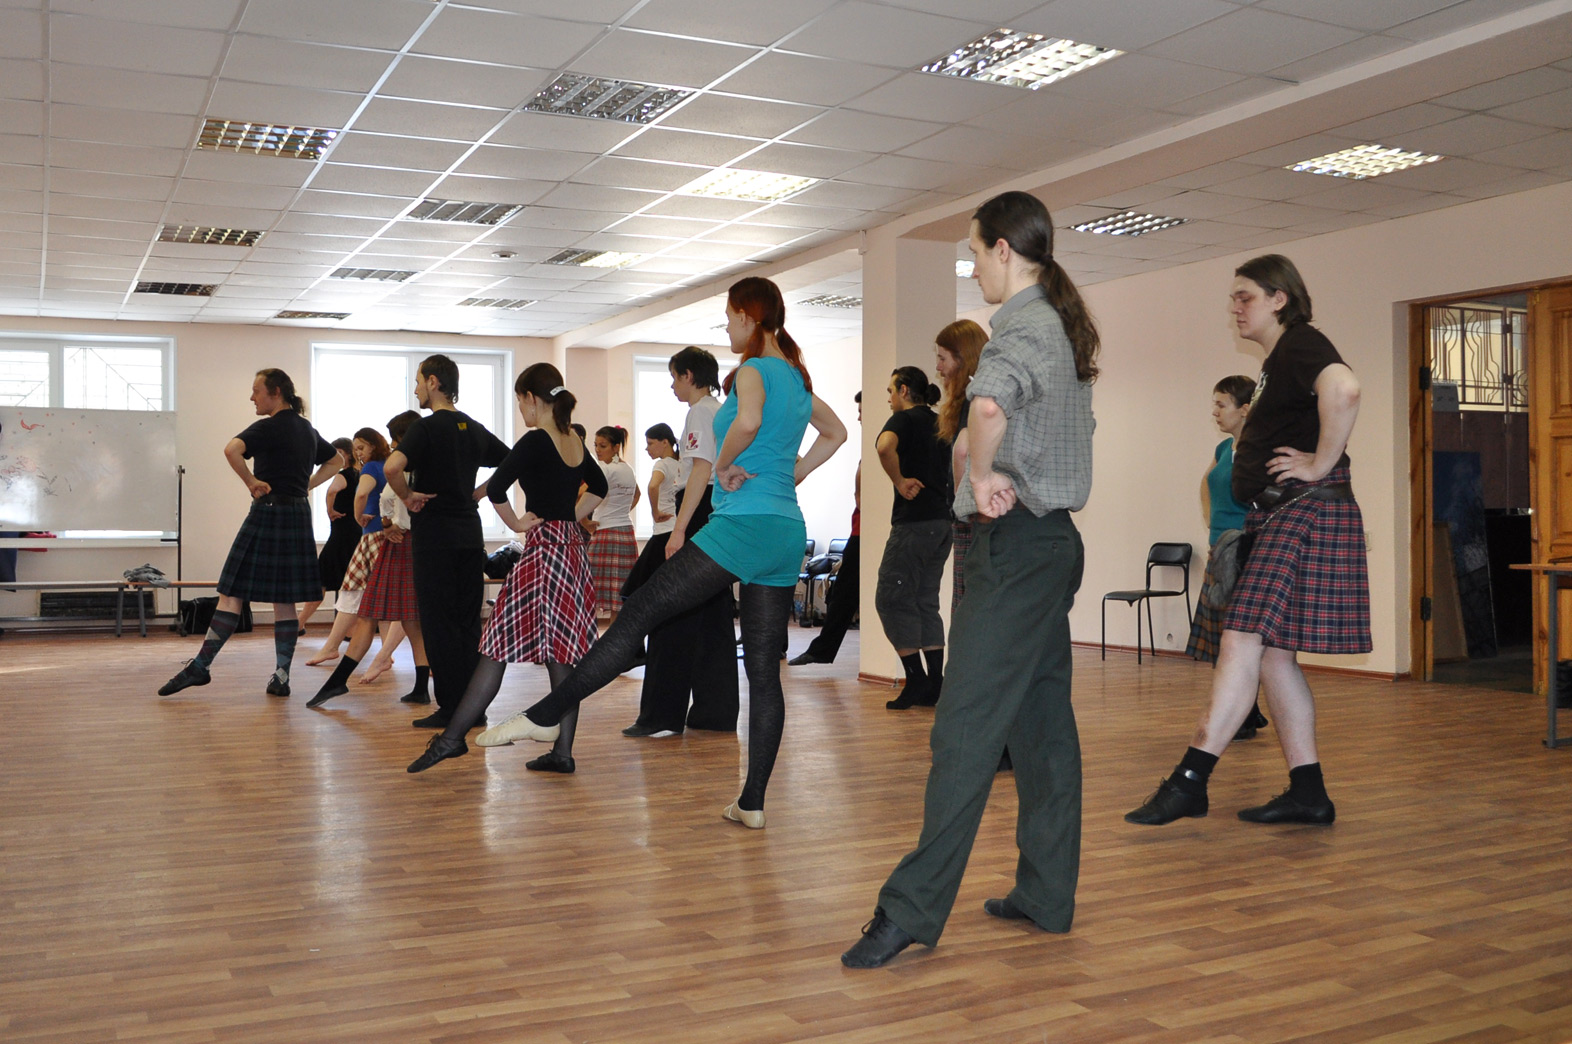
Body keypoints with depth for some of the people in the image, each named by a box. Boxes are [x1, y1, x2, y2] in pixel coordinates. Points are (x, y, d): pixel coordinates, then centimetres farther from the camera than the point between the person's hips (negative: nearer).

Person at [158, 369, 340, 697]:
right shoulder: (307, 429, 13)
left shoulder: (268, 427, -10)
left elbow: (232, 449, -28)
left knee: (232, 594, -3)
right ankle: (281, 676, 6)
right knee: (285, 601, 7)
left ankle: (200, 666, 0)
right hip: (298, 516, 7)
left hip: (268, 513, -7)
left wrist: (252, 482, -16)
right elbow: (334, 461, 27)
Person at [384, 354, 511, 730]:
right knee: (469, 621, 10)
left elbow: (392, 466, -27)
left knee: (439, 621, -1)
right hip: (470, 532, 6)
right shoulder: (475, 428, 10)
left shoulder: (426, 427, -10)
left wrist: (408, 496, -10)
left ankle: (451, 709, 0)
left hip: (435, 533, -6)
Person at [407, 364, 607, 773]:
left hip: (544, 551, -8)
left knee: (497, 648, -3)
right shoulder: (576, 443, 10)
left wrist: (516, 523, -9)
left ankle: (452, 737, 1)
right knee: (560, 655, 7)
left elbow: (496, 488, -23)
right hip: (574, 551, 8)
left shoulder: (536, 441, -12)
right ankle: (562, 751, 7)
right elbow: (600, 487, 27)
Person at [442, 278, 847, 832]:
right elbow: (835, 433, 38)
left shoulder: (753, 369, -5)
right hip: (788, 532, 8)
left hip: (743, 524, -8)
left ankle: (546, 714, 2)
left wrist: (725, 464, -12)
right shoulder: (798, 379, 19)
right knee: (764, 670, 6)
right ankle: (753, 803, 8)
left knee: (637, 614, -3)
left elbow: (748, 418, -29)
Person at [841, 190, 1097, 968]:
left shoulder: (1022, 328, -15)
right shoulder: (1064, 326, 16)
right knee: (1043, 723, 12)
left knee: (965, 731, -8)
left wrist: (981, 475, -23)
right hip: (1055, 537, 10)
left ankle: (913, 910, -4)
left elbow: (989, 404, -39)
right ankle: (1047, 895, 20)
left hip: (1016, 545, -10)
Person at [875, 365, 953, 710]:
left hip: (914, 522, -9)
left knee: (892, 598, -2)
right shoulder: (940, 424, 18)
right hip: (943, 522, 9)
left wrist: (899, 482, -18)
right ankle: (935, 684, 10)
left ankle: (917, 679, -5)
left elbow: (884, 446, -30)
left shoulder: (904, 419, -7)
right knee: (926, 602, 12)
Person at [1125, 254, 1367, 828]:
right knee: (1274, 652, 8)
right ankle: (1308, 792, 13)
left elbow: (1343, 389, -30)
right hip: (1279, 517, 11)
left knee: (1242, 640, -14)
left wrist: (1322, 465, -23)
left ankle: (1190, 780, -15)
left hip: (1303, 512, -11)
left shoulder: (1302, 345, -9)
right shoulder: (1277, 360, 22)